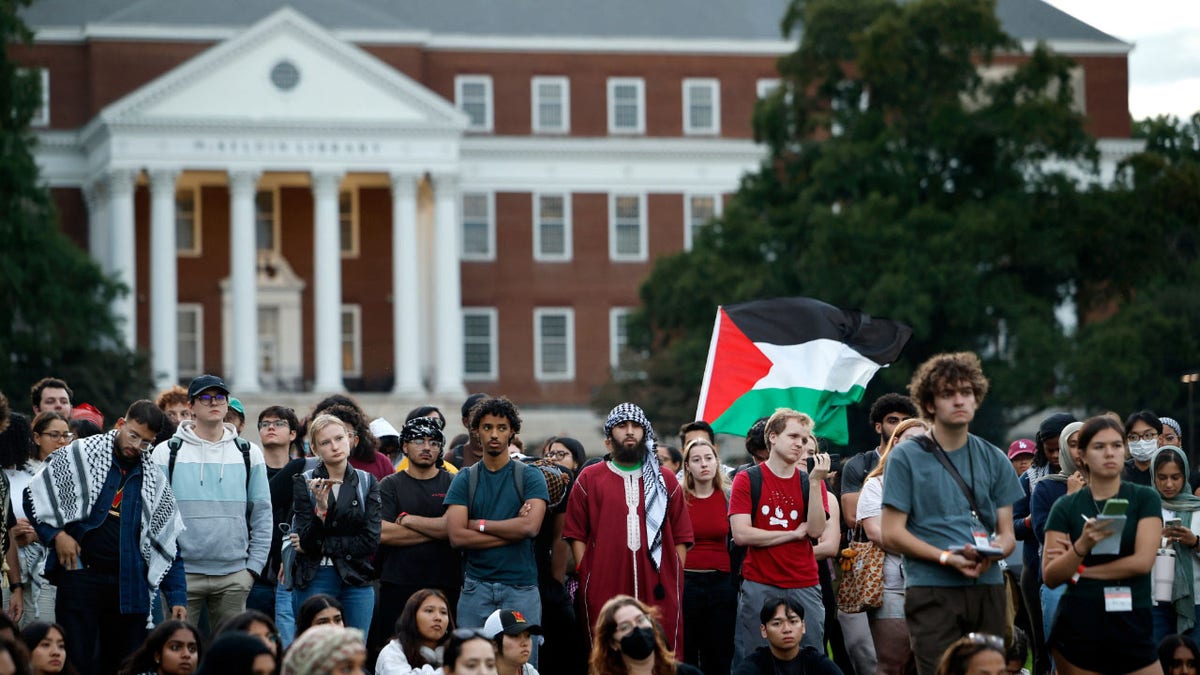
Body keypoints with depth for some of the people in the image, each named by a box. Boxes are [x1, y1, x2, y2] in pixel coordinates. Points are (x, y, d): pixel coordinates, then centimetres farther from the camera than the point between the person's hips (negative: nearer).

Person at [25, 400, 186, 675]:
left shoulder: (154, 481, 11)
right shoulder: (80, 455, 2)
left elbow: (168, 544, 12)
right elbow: (35, 495, 5)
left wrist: (177, 598, 5)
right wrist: (56, 535, -7)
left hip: (129, 585, 3)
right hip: (80, 574, -3)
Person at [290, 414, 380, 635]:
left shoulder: (367, 482, 5)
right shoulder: (305, 483, -1)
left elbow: (371, 540, -3)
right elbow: (307, 542, -8)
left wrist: (323, 546, -7)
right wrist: (320, 510, -24)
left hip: (357, 581, 2)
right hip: (315, 581, -2)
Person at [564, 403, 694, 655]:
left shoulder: (665, 480, 16)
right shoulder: (590, 479, 11)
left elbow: (681, 537, 13)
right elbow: (576, 535, 7)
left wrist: (675, 580, 3)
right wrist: (586, 577, -2)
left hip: (659, 593, 1)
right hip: (605, 592, -1)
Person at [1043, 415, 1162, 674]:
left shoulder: (1145, 499, 4)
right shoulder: (1066, 507, 6)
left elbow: (1143, 561, -7)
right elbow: (1050, 577, -1)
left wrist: (1078, 571, -3)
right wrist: (1082, 546, -20)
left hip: (1132, 624, 0)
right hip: (1079, 626, 1)